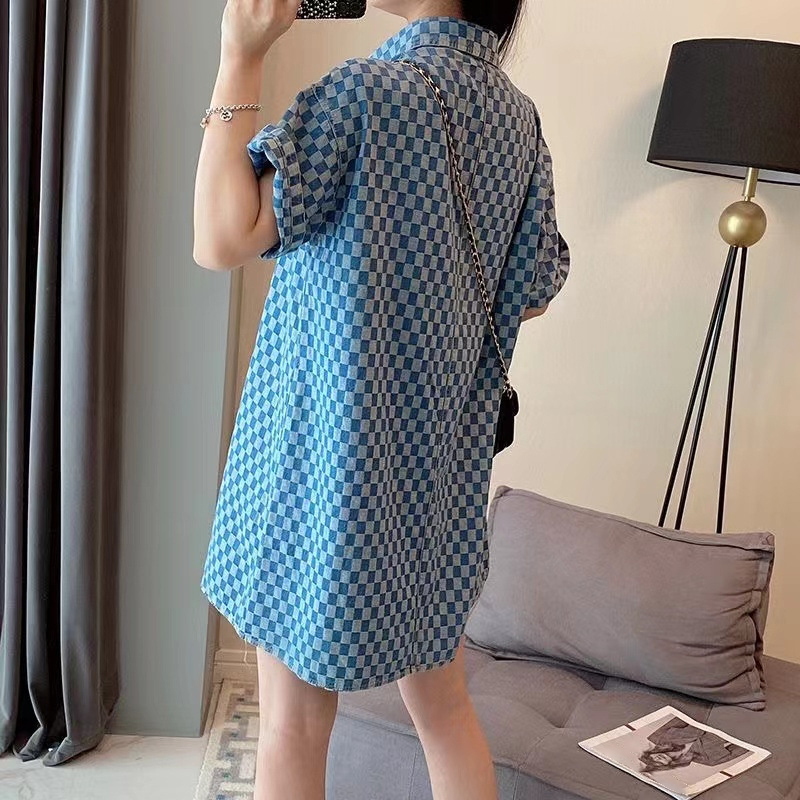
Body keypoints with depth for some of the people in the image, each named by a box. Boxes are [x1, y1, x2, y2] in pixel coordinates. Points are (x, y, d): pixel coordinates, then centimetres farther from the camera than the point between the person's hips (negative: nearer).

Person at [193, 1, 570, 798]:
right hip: (443, 455, 7)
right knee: (443, 705, 19)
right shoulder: (517, 115, 5)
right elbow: (531, 293, 12)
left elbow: (220, 239, -22)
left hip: (333, 444, -6)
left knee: (294, 718, 11)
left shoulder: (368, 91, -15)